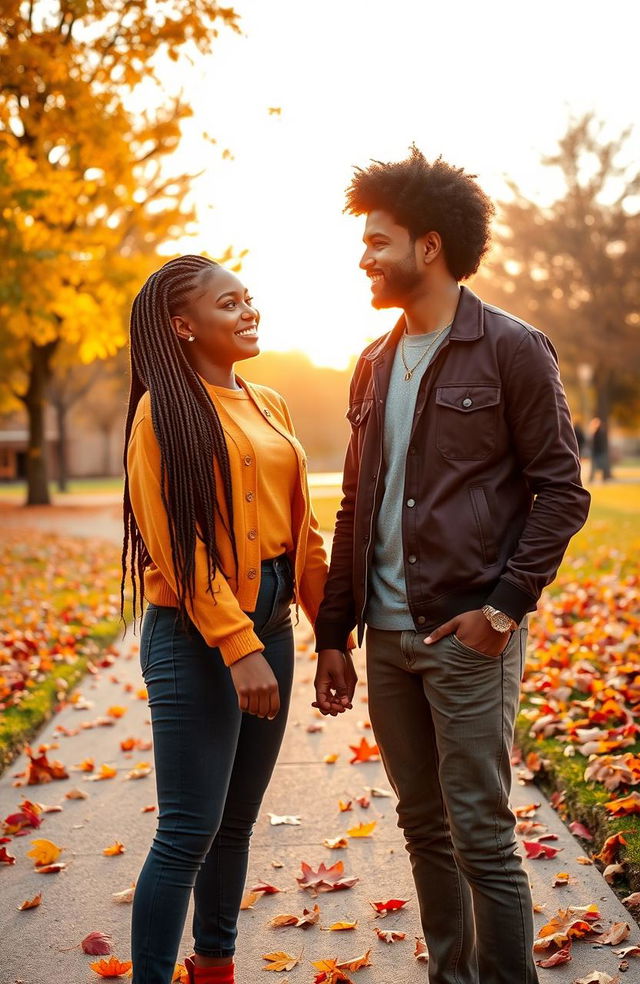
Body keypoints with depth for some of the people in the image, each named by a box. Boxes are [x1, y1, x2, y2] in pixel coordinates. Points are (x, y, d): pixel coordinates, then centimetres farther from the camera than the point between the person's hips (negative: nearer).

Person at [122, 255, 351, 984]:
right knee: (189, 831, -5)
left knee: (237, 820, 15)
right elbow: (178, 543, -14)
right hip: (197, 636, -7)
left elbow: (300, 529, 13)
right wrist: (238, 646, -19)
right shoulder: (165, 410, -8)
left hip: (270, 627, 7)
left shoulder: (269, 406, 12)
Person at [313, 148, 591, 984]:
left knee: (481, 838, -1)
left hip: (469, 636, -6)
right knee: (424, 829, 15)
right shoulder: (375, 366, 13)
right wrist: (334, 633, 13)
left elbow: (561, 490, -6)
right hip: (388, 635, 6)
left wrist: (505, 604, -15)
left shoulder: (512, 349, -5)